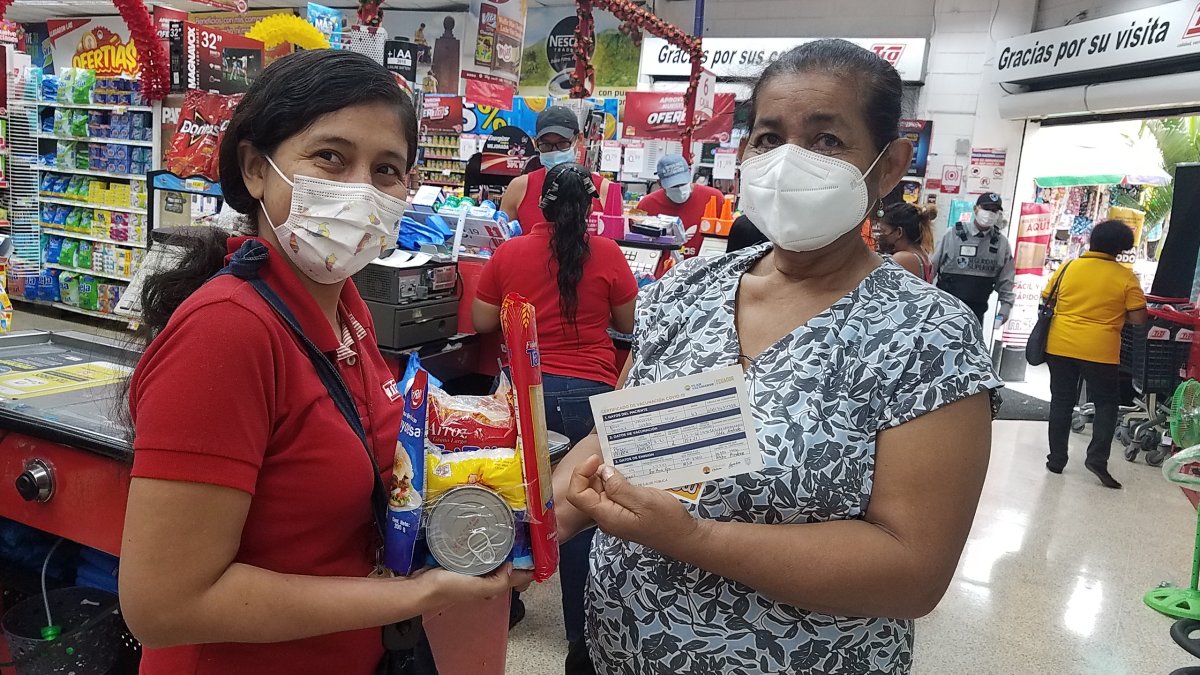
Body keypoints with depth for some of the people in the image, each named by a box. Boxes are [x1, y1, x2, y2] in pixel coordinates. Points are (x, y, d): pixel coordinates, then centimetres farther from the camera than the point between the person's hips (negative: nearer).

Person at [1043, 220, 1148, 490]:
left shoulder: (1067, 268, 0)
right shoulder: (1126, 277, -6)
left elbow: (1046, 301, 8)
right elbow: (1138, 318, -5)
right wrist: (1114, 313, 13)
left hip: (1060, 346, 3)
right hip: (1100, 351, -2)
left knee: (1061, 402, 12)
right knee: (1107, 403, 13)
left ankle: (1056, 459, 15)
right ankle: (1097, 458, 2)